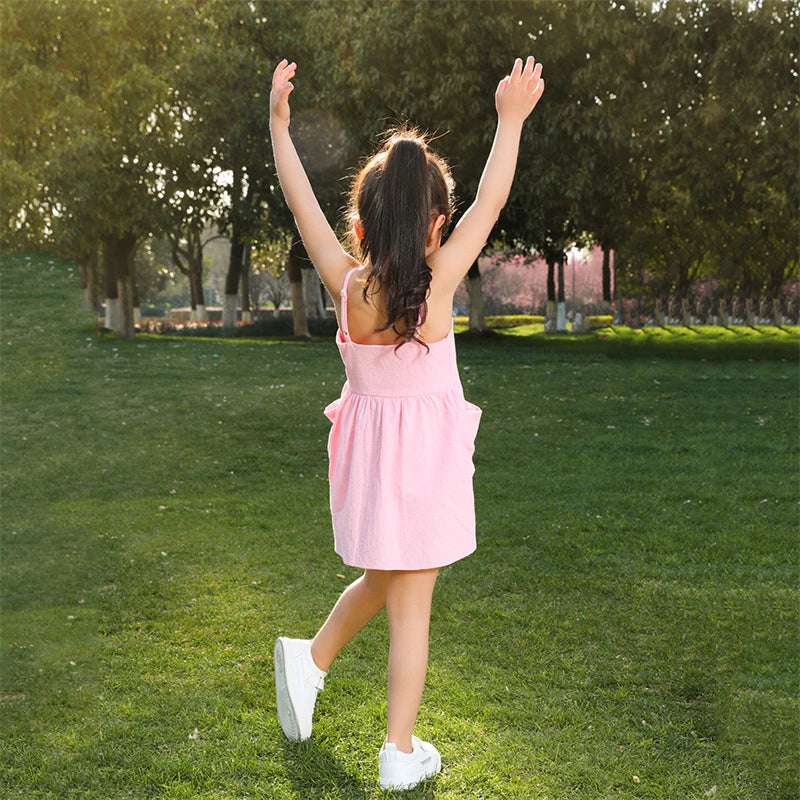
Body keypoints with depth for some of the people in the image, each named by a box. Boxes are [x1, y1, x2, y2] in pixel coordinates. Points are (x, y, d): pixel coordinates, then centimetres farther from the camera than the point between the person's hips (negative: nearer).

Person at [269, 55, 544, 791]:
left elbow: (303, 205, -1)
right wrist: (511, 120, -1)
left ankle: (311, 659, 35)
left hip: (368, 461, 4)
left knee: (384, 581, 29)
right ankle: (400, 752, 17)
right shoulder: (437, 285, -15)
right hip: (428, 462, -3)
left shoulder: (346, 286, -9)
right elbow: (488, 205, -8)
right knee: (410, 609, 6)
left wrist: (279, 125, 7)